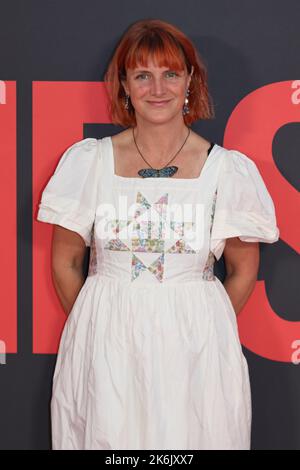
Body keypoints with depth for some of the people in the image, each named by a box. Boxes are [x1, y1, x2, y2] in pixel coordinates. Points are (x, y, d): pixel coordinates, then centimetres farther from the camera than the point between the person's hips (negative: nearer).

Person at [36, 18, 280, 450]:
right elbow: (65, 262, 6)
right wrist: (96, 328, 8)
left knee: (189, 435, 6)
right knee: (108, 436, 9)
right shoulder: (89, 160, -1)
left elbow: (243, 271, 6)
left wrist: (201, 330, 8)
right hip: (104, 348, 1)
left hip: (196, 348, 0)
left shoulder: (229, 169, -3)